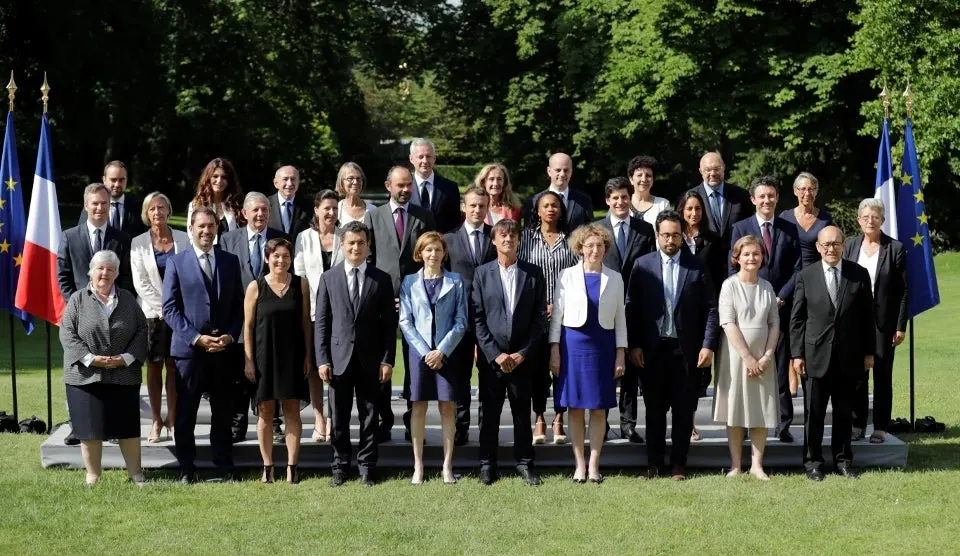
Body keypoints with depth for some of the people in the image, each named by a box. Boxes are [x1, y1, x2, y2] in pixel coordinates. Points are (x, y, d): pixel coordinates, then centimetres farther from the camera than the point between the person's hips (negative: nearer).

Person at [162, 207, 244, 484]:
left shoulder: (230, 261, 9)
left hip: (223, 349, 2)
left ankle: (225, 468, 15)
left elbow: (238, 304, 10)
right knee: (185, 412, 2)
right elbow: (170, 308, -4)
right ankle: (187, 468, 10)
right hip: (189, 348, -2)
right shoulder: (176, 262, 1)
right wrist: (196, 338, -13)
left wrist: (230, 335, -6)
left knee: (223, 412, 8)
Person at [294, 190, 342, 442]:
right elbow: (298, 275, 5)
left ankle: (333, 421, 7)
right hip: (312, 310, 1)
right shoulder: (304, 238, 5)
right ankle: (319, 422, 10)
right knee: (314, 367, 4)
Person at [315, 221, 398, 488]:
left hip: (370, 359, 0)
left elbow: (389, 323, 3)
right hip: (339, 358, 0)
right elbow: (321, 322, 4)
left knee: (369, 416, 4)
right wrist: (322, 359, -4)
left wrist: (387, 360, -4)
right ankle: (340, 468, 14)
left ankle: (367, 468, 12)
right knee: (339, 418, 5)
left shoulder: (382, 279, 5)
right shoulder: (329, 278, 5)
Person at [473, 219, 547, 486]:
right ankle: (487, 465, 13)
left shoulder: (533, 274, 4)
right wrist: (494, 353, -9)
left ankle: (525, 464, 16)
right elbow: (477, 318, -1)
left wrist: (523, 353, -7)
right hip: (490, 356, 0)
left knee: (522, 413, 7)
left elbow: (540, 317, 2)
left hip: (522, 357, 0)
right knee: (489, 413, 5)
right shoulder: (482, 273, 3)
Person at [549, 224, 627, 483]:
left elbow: (620, 318, 8)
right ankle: (579, 464, 9)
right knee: (575, 408, 2)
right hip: (573, 343, -1)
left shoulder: (615, 279, 7)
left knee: (599, 408, 1)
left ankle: (594, 465, 7)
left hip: (603, 345, 1)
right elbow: (557, 314, 3)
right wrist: (554, 350, -4)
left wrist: (621, 353, 3)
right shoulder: (567, 276, 3)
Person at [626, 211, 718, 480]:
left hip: (686, 349, 0)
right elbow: (632, 307, 3)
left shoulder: (696, 266, 3)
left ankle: (678, 465, 11)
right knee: (654, 410, 7)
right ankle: (654, 464, 15)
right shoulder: (642, 265, 3)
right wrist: (634, 345, -4)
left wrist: (708, 345, -6)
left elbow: (710, 308, 2)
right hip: (652, 349, 0)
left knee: (684, 410, 4)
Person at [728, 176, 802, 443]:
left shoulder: (789, 230, 9)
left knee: (781, 367, 2)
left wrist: (781, 298, -6)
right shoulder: (740, 228, 5)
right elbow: (734, 269, 2)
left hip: (781, 308, 1)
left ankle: (783, 424, 5)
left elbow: (797, 270, 6)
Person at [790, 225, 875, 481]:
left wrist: (869, 352, 4)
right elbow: (796, 318, 1)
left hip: (849, 356, 1)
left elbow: (867, 316, 6)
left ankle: (843, 460, 20)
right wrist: (797, 354, -4)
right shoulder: (806, 276, 1)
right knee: (814, 413, 3)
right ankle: (813, 462, 14)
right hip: (817, 355, -1)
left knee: (844, 412, 9)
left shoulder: (859, 275, 3)